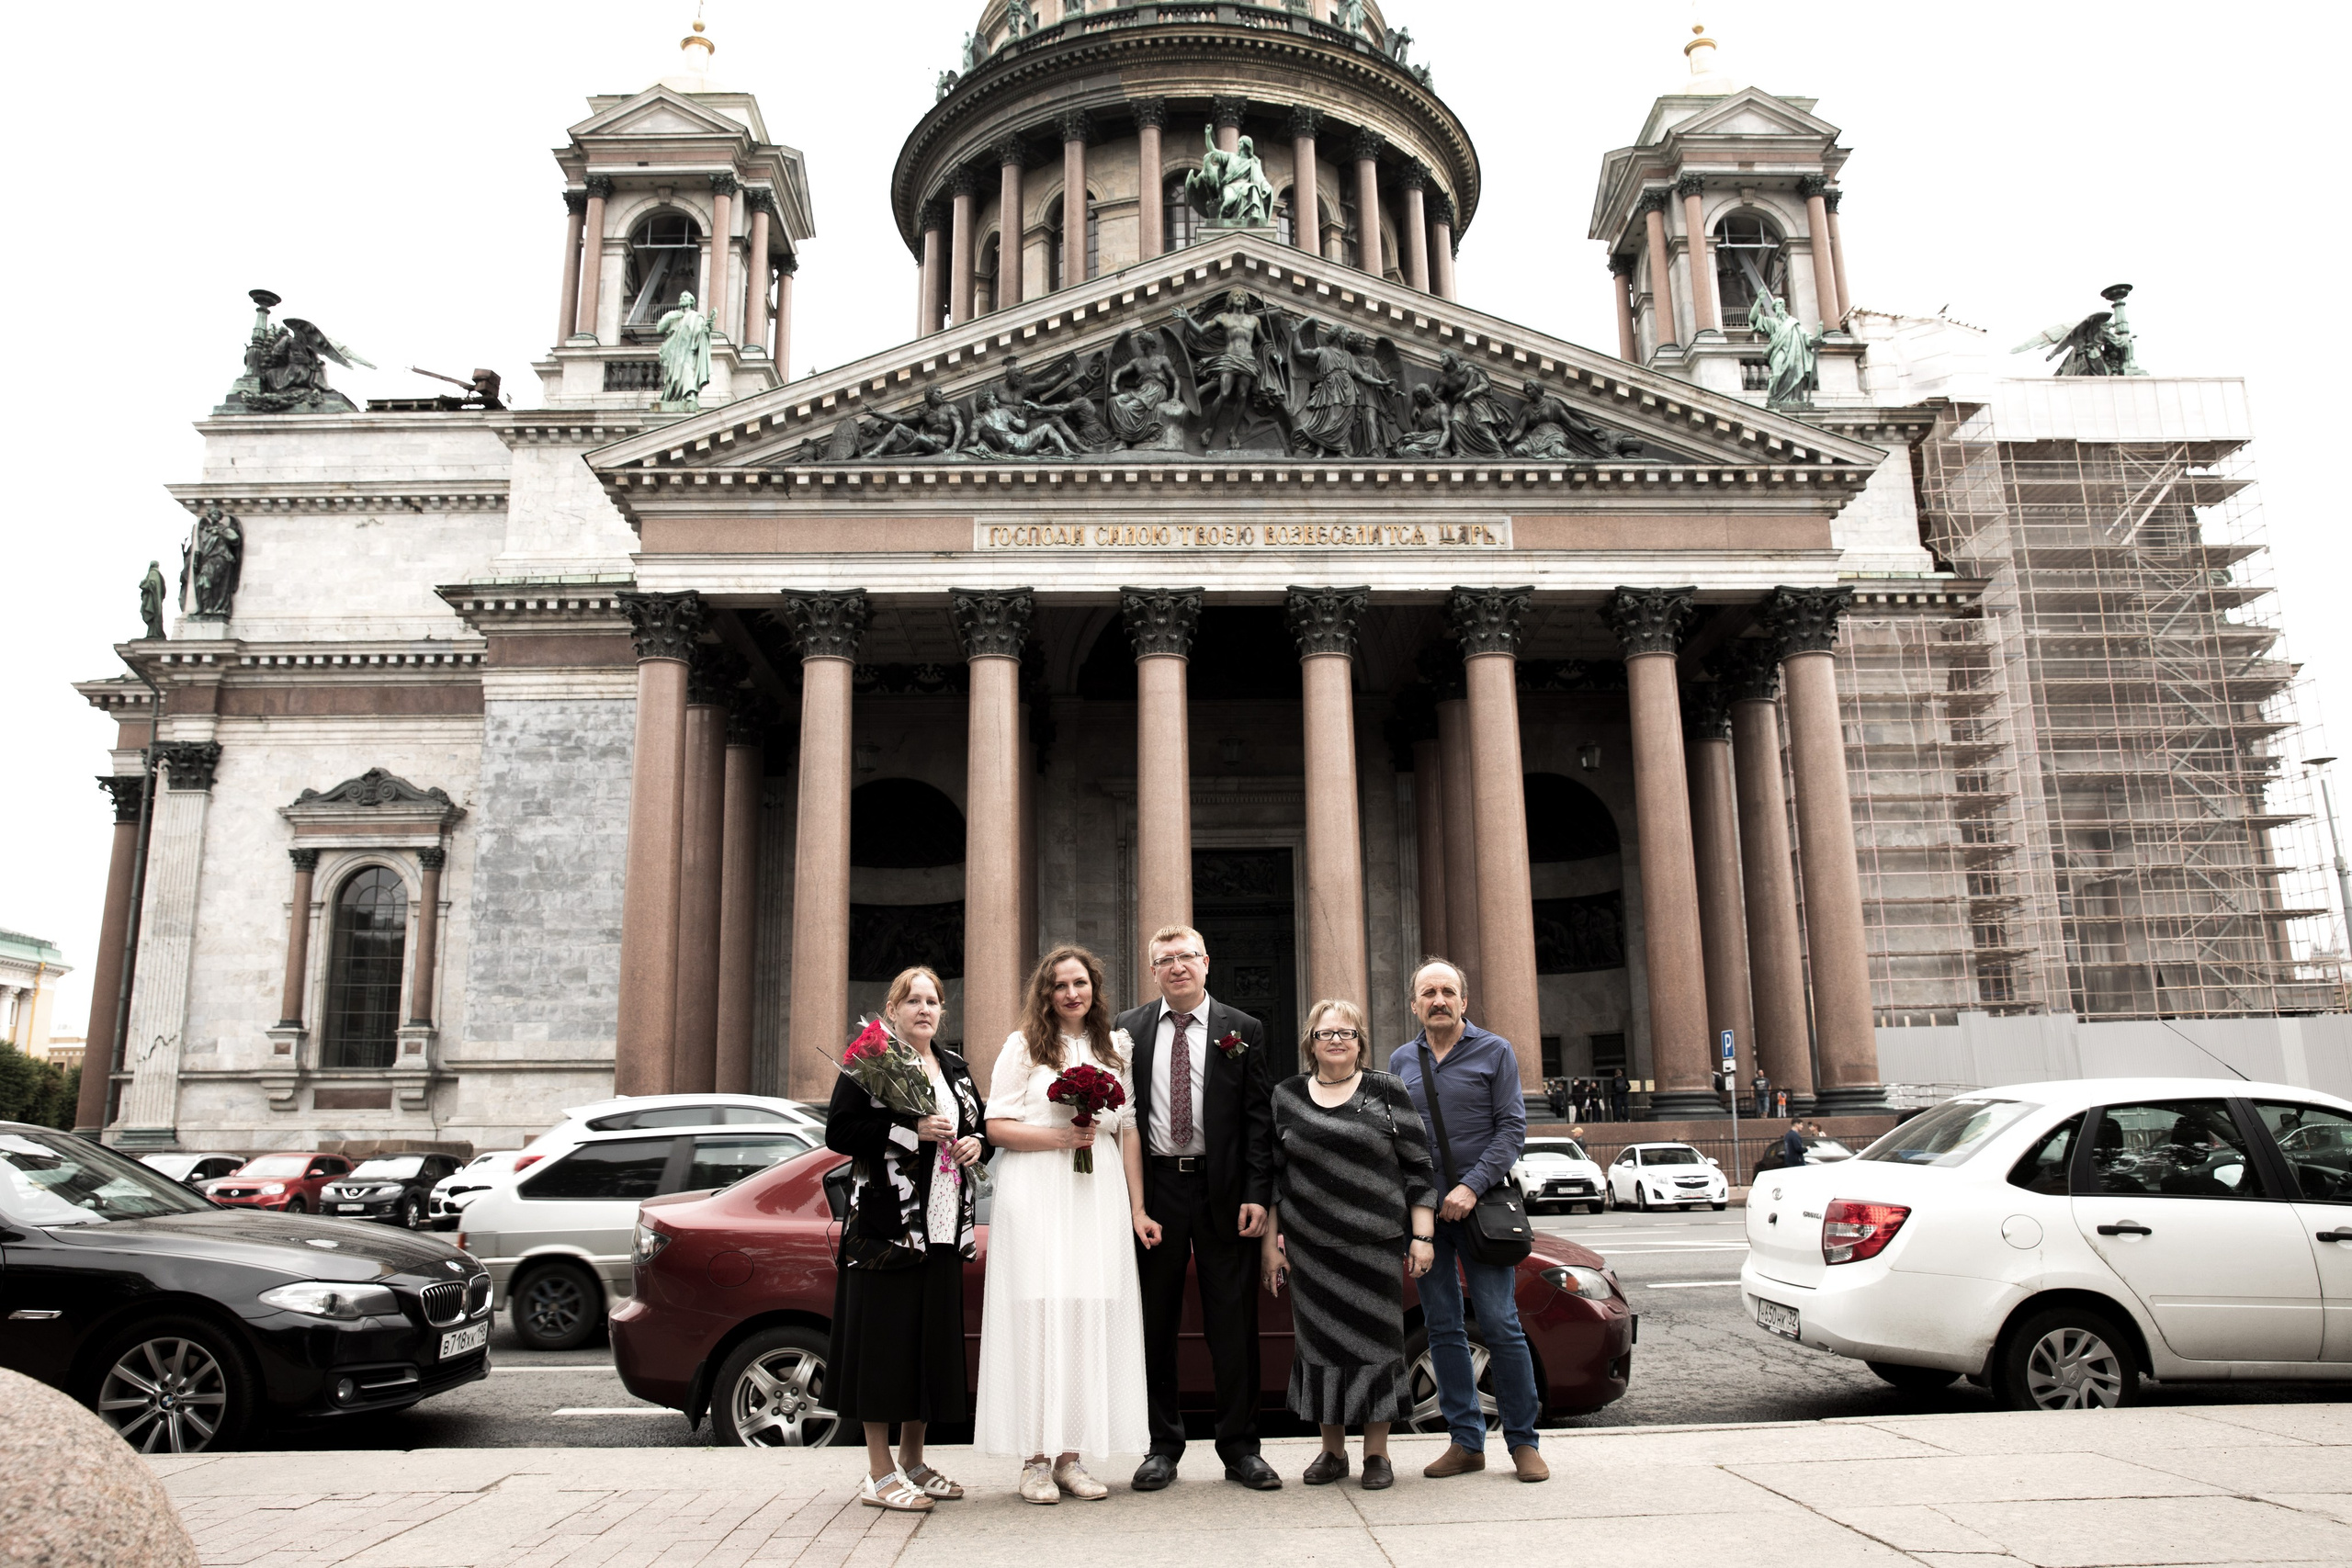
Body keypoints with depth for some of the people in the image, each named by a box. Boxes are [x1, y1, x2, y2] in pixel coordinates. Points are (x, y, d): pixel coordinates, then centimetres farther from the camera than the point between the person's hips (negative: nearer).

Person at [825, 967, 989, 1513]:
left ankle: (912, 1461, 22)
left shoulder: (955, 1067, 15)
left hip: (942, 1227, 7)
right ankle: (880, 1473, 5)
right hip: (886, 1224, -6)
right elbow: (839, 1132, -12)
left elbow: (979, 1124, 26)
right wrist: (911, 1132, -18)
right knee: (884, 1339, -4)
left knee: (933, 1340, 10)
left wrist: (976, 1143, 3)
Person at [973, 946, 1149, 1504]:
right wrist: (1060, 1137, -12)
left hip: (1099, 1192, 3)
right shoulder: (1023, 1046, 5)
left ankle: (1070, 1456, 8)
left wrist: (1138, 1202, 6)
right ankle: (1035, 1459, 2)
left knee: (1089, 1317, 1)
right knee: (1039, 1314, -5)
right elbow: (996, 1127, -1)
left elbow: (1128, 1128, 13)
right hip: (1036, 1192, -3)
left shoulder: (1116, 1048, 15)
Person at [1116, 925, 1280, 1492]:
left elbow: (1259, 1119, 2)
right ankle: (1163, 1446, 19)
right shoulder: (1128, 1030, 6)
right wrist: (1131, 1205, -2)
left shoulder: (1242, 1030, 4)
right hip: (1153, 1189, 1)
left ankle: (1240, 1447, 15)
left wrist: (1257, 1195, -7)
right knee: (1155, 1323, 7)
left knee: (1233, 1323, 4)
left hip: (1224, 1191, -1)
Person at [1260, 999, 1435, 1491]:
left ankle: (1377, 1453, 15)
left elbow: (1418, 1167, 3)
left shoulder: (1387, 1092, 4)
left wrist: (1422, 1235, -3)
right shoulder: (1286, 1097, 8)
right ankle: (1332, 1450, 19)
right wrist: (1269, 1240, 5)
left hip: (1377, 1243, -1)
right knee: (1321, 1341, 6)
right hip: (1311, 1247, 1)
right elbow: (1272, 1174, 9)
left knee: (1376, 1340, 3)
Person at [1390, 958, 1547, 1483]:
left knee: (1500, 1324, -4)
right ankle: (1466, 1441, 15)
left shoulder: (1494, 1052, 1)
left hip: (1480, 1204, -3)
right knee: (1443, 1328, 6)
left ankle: (1523, 1441, 8)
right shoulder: (1401, 1061, 11)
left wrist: (1471, 1187, -15)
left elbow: (1512, 1128, -4)